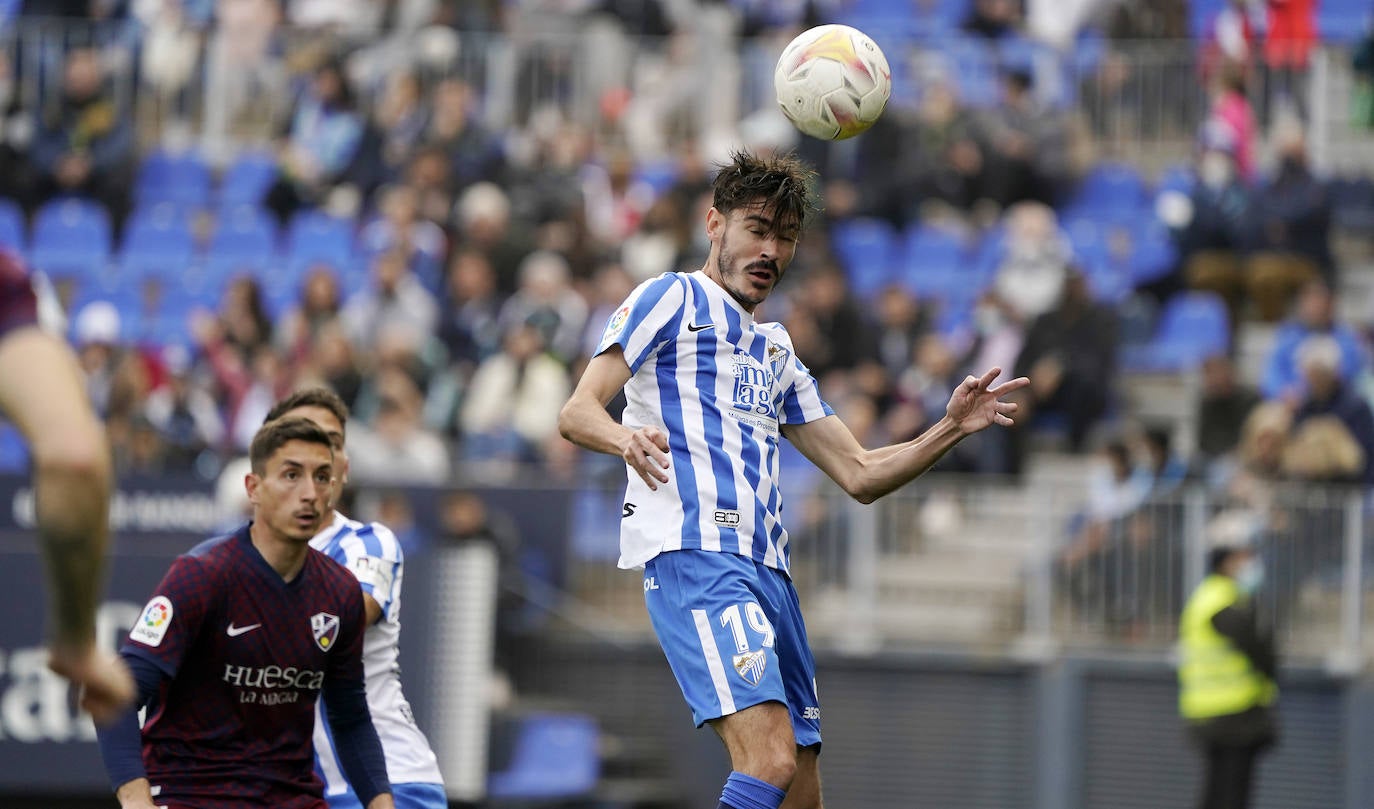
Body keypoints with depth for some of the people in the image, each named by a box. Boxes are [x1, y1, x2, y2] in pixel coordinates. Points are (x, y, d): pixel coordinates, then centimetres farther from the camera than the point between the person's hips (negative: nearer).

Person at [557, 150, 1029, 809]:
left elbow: (859, 474, 27)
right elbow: (576, 413, -3)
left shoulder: (774, 348, 29)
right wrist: (626, 438, -26)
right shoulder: (673, 297, 7)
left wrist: (952, 427, 12)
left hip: (767, 570, 8)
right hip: (693, 553, -8)